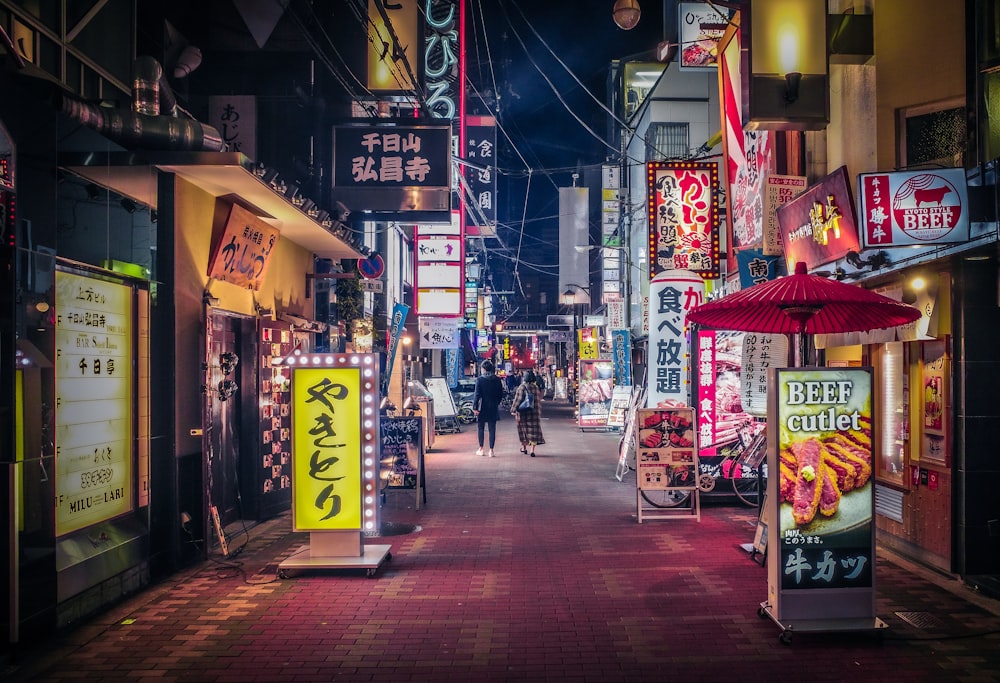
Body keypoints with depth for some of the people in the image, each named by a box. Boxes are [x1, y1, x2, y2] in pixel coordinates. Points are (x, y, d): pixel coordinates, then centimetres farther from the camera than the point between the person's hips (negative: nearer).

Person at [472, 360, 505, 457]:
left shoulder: (480, 379, -9)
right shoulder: (497, 380, 1)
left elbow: (477, 394, -12)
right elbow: (501, 394, 6)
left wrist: (475, 407, -10)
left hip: (482, 408, -3)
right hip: (493, 408, 3)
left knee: (481, 428, 9)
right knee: (492, 429, 5)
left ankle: (481, 449, 13)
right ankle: (491, 450, 5)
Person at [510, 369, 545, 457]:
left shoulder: (522, 387, -11)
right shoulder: (536, 387, 2)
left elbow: (517, 400, -14)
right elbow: (539, 399, 9)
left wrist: (513, 410, -10)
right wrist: (539, 411, 19)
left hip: (523, 412, -2)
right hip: (535, 412, 2)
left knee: (523, 429, 14)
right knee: (534, 430, 2)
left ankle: (524, 447, 27)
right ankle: (532, 450, -5)